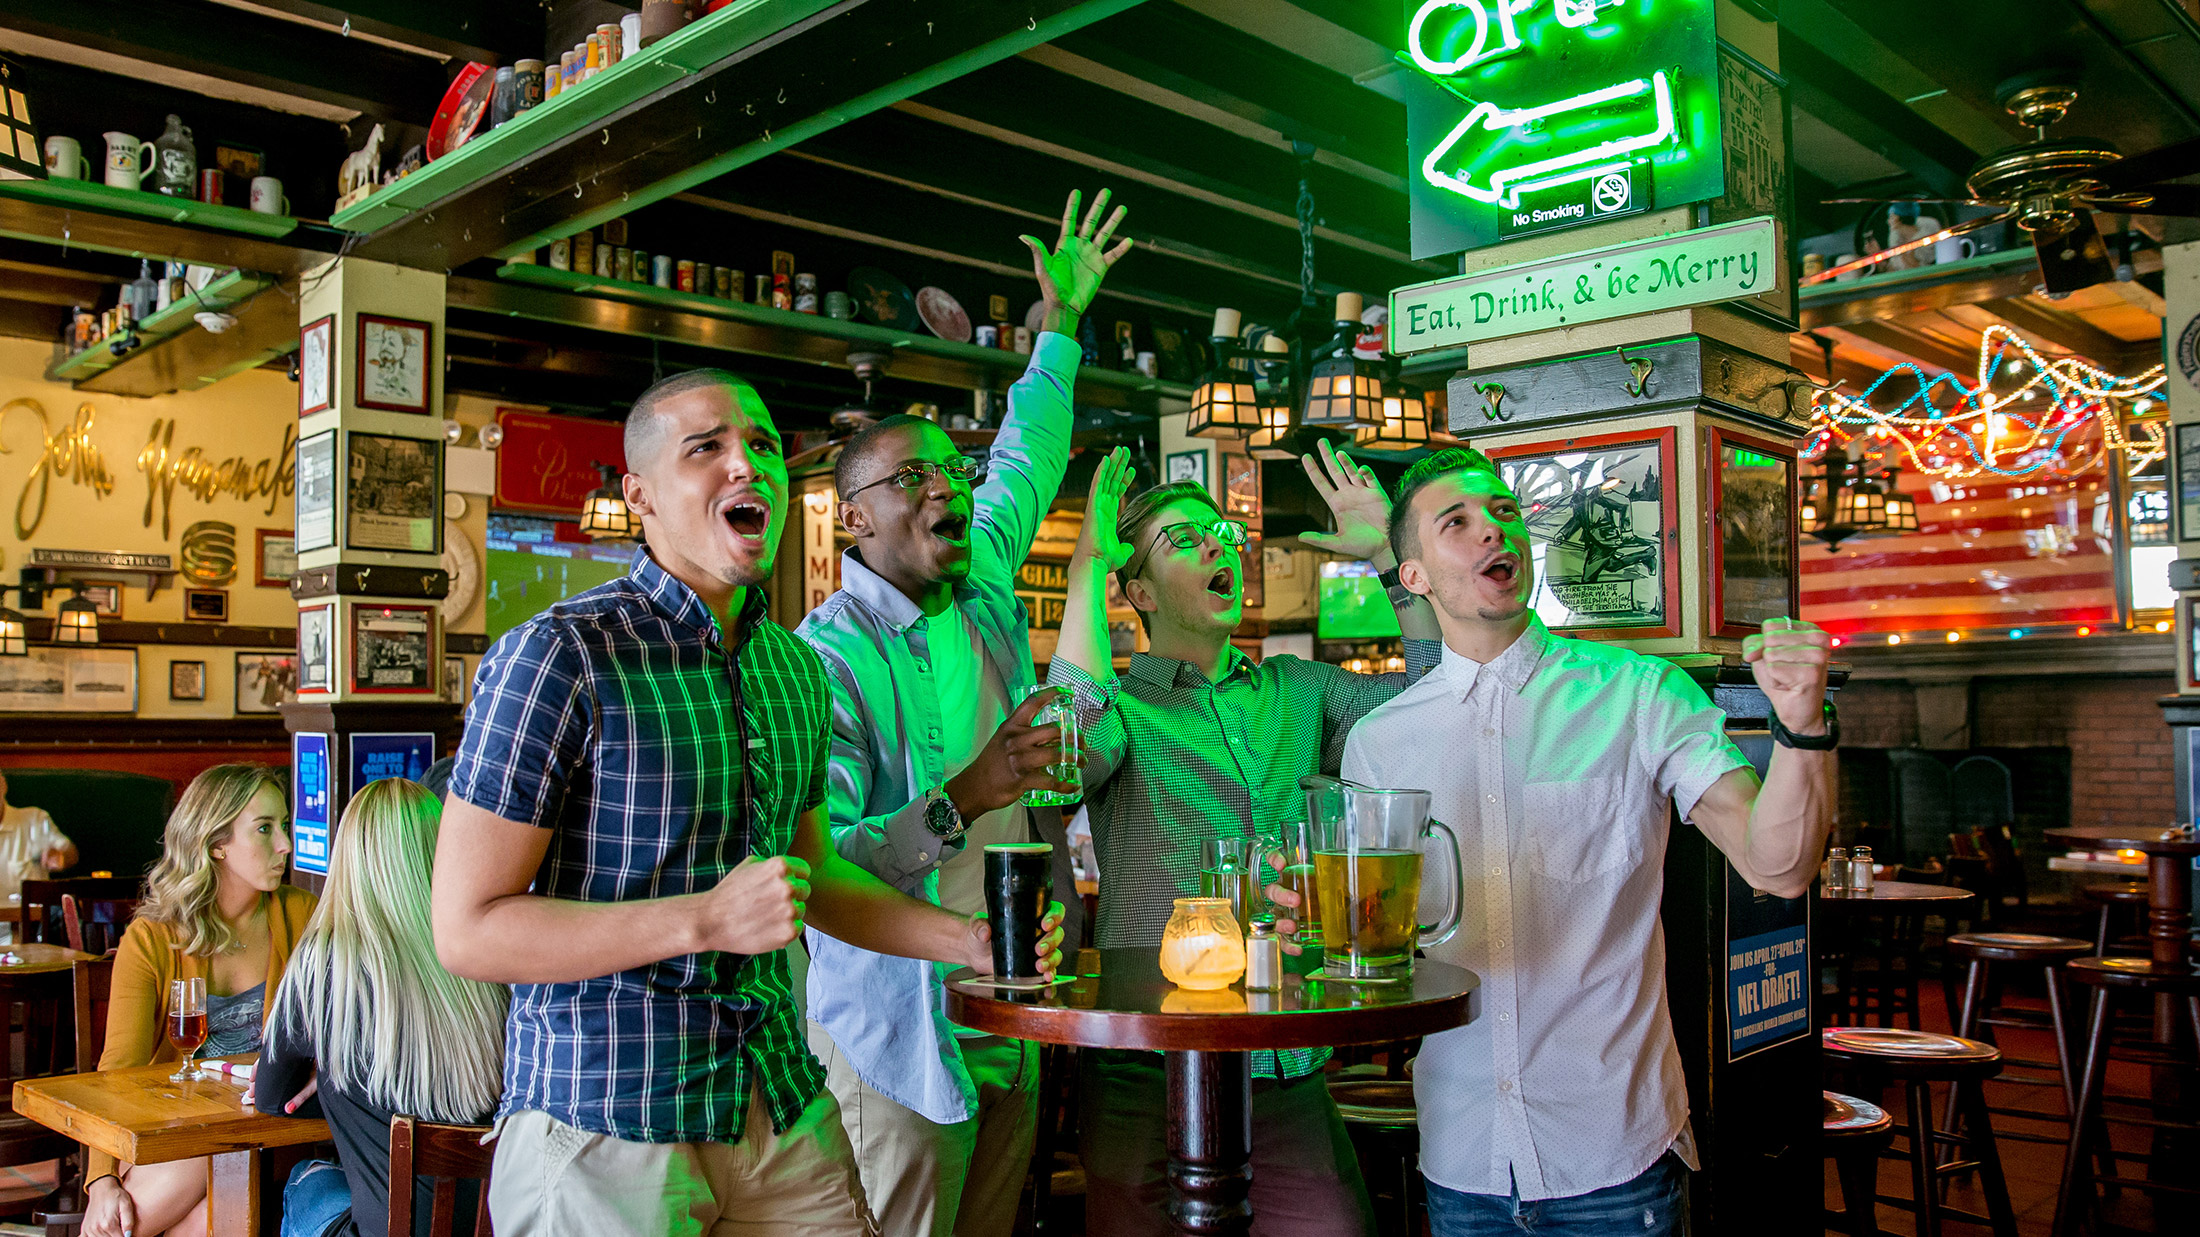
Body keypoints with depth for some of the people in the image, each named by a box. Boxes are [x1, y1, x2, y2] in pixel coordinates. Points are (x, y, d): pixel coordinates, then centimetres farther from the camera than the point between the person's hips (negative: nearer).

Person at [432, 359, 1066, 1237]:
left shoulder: (796, 668, 8)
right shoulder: (558, 658, -14)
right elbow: (468, 929, -17)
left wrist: (970, 940, 5)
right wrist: (709, 920, -25)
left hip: (782, 1104, 6)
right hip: (606, 1128, -6)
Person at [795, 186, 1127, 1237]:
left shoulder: (979, 591, 5)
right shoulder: (822, 659, -16)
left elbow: (1024, 464, 23)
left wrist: (1060, 323, 27)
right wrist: (960, 801, -28)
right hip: (902, 1031, -7)